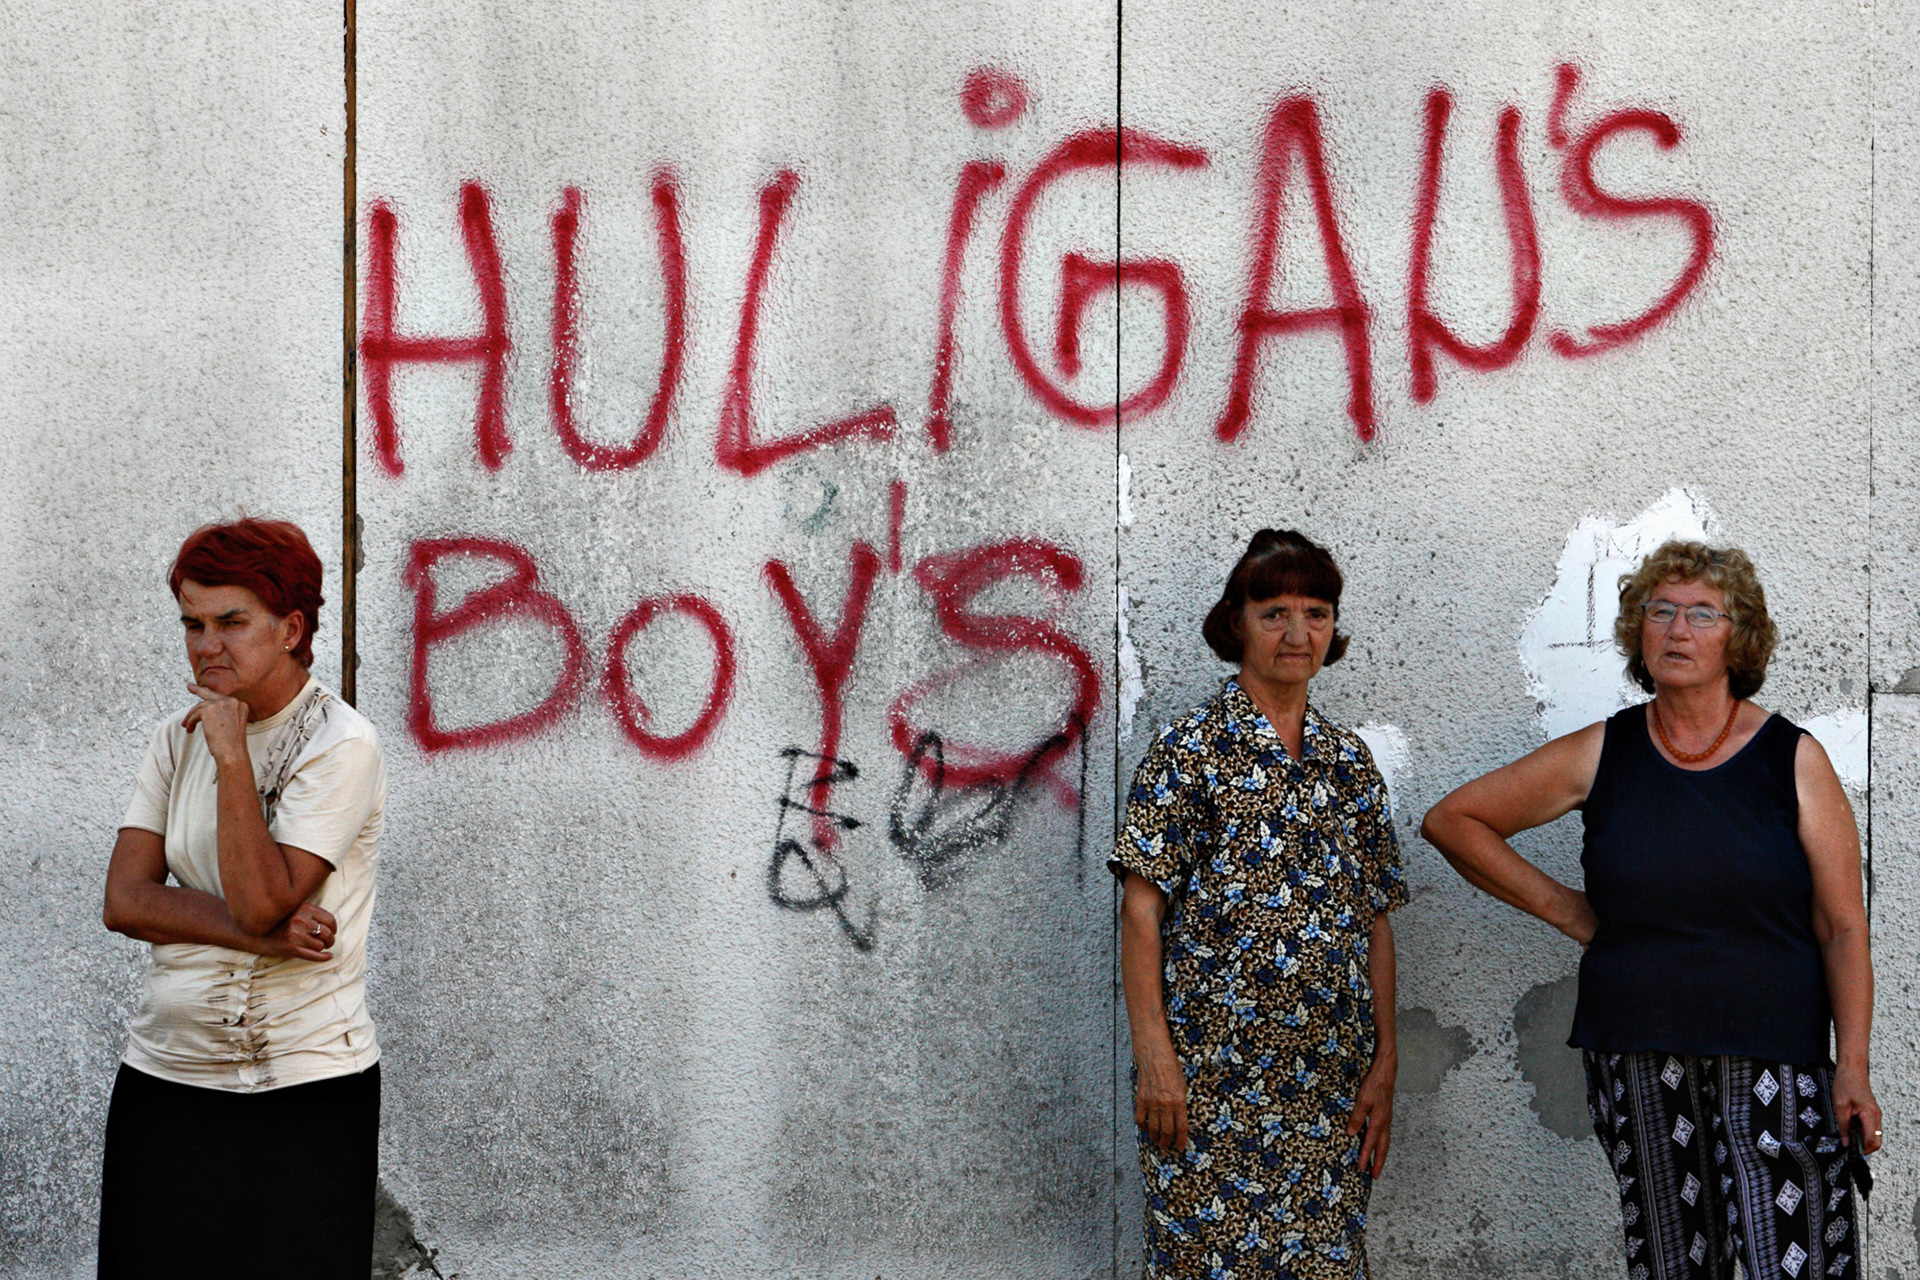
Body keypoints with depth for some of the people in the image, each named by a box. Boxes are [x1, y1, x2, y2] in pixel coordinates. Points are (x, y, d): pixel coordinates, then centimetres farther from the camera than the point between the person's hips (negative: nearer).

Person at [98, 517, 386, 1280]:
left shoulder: (340, 745, -9)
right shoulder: (179, 738, 8)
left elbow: (261, 899, -18)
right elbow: (124, 901, -1)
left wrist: (232, 756, -18)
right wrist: (264, 932, -14)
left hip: (306, 1089, -5)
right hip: (166, 1075, 5)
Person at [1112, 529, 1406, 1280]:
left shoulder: (1350, 763, 12)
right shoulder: (1191, 751, -3)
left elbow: (1375, 925, 12)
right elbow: (1142, 910, -7)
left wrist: (1384, 1064, 6)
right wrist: (1153, 1057, -13)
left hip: (1329, 1090, 5)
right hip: (1212, 1086, -4)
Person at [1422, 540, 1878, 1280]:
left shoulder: (1792, 759, 1)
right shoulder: (1603, 755, 4)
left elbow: (1842, 928, 0)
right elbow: (1452, 820, 11)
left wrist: (1853, 1067, -7)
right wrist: (1563, 909, 6)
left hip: (1772, 1059, -2)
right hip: (1636, 1061, 2)